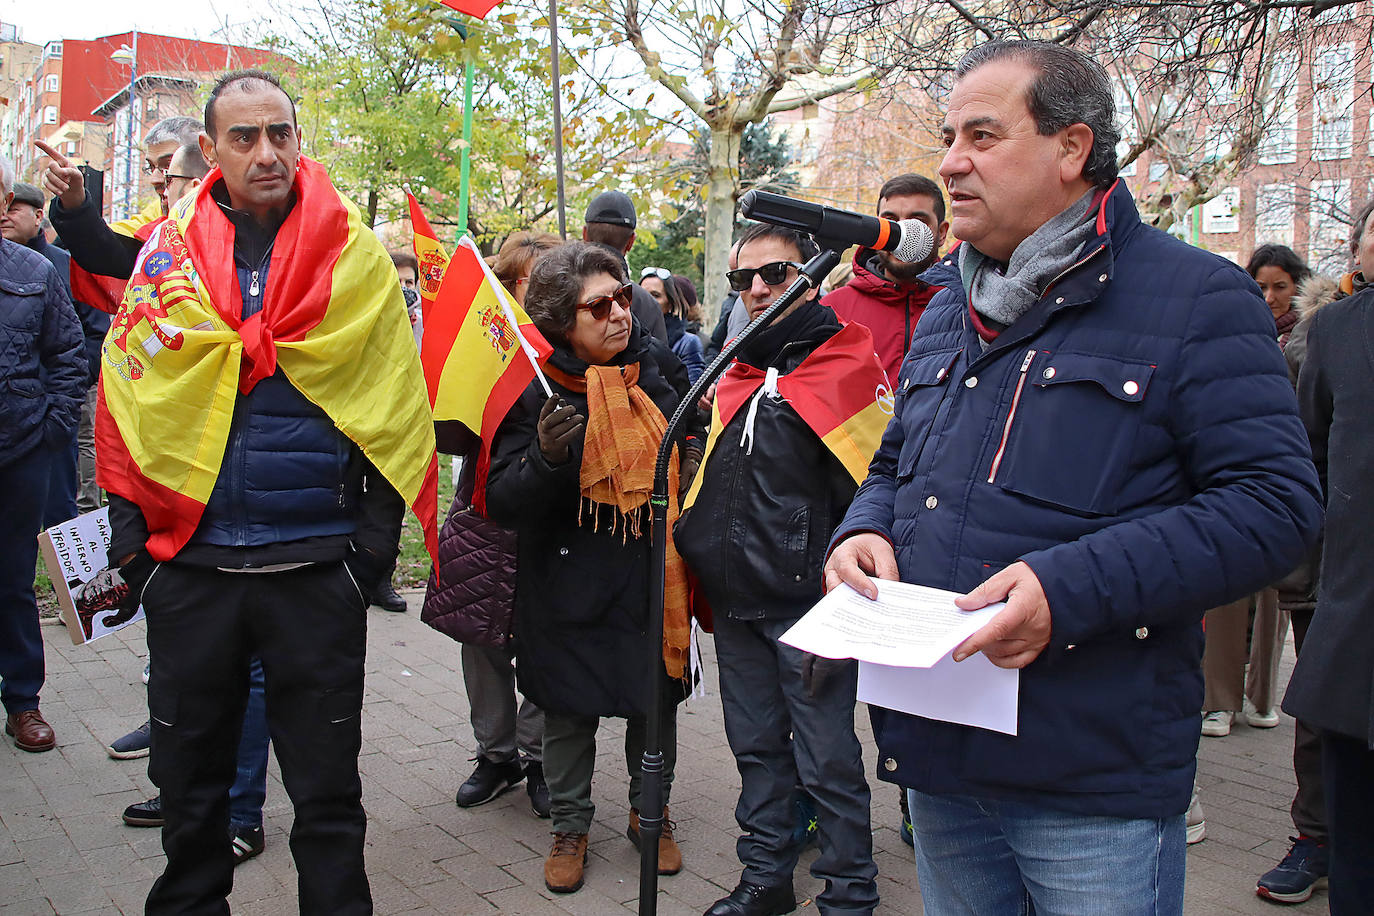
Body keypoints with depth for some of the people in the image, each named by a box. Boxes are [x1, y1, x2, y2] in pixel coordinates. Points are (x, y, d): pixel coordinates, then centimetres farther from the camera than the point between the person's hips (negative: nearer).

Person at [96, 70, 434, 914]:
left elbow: (395, 412, 1)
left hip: (317, 567, -2)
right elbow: (124, 402, 9)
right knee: (189, 776, 16)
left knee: (327, 788, 8)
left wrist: (373, 542, -4)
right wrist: (133, 537, 4)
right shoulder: (166, 254, 4)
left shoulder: (359, 258, -1)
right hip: (189, 561, 2)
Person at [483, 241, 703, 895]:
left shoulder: (656, 364, -3)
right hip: (570, 583, -3)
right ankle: (571, 825, 34)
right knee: (569, 711, 12)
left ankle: (650, 811, 39)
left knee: (657, 698, 17)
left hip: (654, 572, 3)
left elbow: (691, 432, 18)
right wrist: (546, 460, -36)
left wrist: (693, 460, -1)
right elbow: (504, 504, -19)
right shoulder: (534, 391, -15)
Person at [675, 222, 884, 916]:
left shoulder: (844, 368, -8)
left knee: (827, 758, 2)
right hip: (736, 600, 7)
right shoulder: (736, 372, 13)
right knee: (756, 747, 17)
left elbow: (864, 498, -12)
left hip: (806, 602, -7)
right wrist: (700, 560, 19)